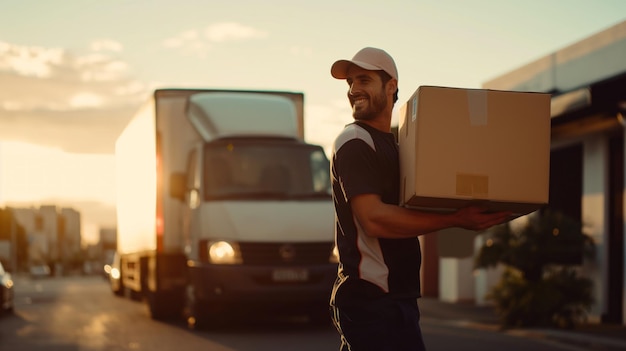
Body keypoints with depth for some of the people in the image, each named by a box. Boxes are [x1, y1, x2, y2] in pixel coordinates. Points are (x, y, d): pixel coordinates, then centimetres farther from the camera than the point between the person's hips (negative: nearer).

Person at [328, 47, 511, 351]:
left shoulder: (391, 143, 19)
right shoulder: (354, 143, -11)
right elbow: (373, 218, -22)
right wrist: (455, 220, -23)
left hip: (396, 298, 9)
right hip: (372, 302, -9)